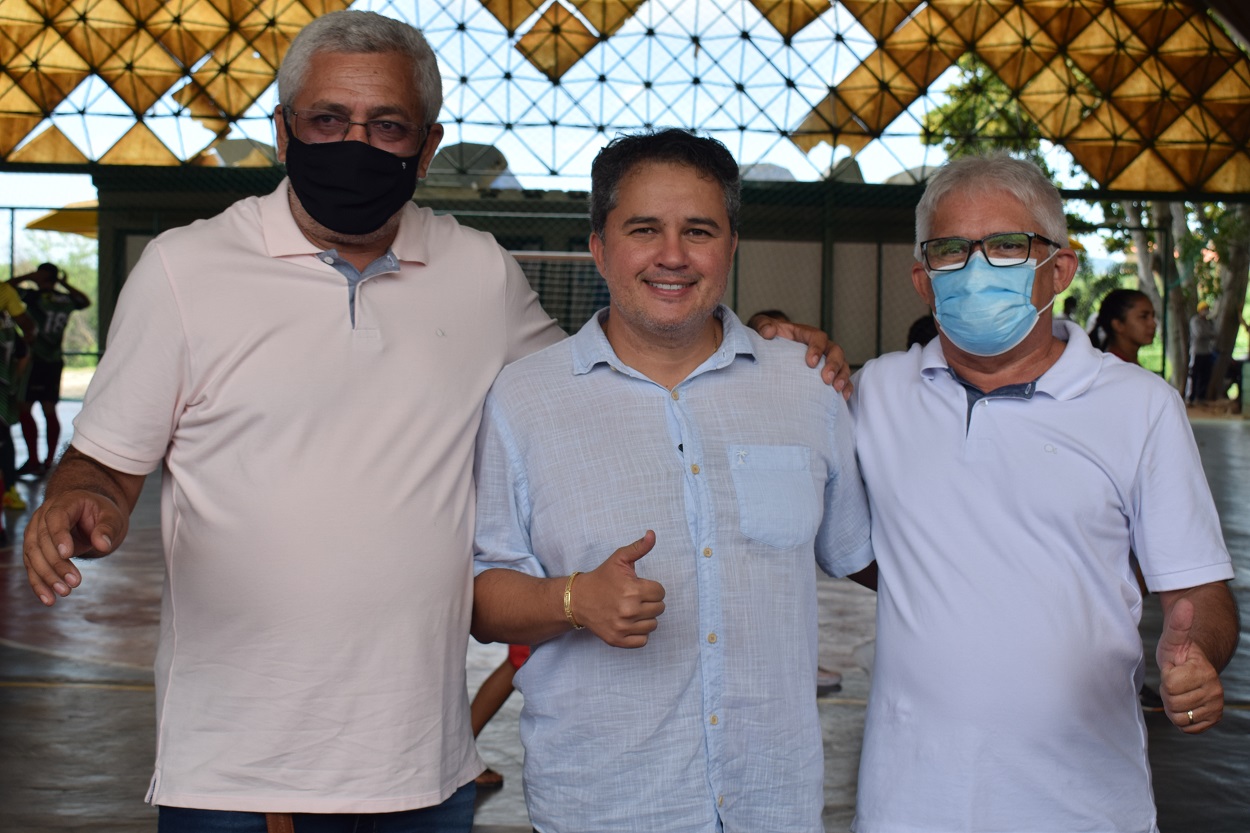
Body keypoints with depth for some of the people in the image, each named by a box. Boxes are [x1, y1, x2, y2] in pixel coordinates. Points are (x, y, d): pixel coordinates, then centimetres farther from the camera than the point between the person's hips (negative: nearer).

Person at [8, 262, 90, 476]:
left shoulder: (34, 296, -10)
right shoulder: (66, 300, 7)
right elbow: (85, 301, 28)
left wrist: (28, 277, 1)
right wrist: (66, 285, 24)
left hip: (35, 360, -7)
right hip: (55, 361, 7)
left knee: (24, 409, -2)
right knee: (49, 411, 11)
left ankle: (34, 460, -6)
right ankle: (49, 461, 13)